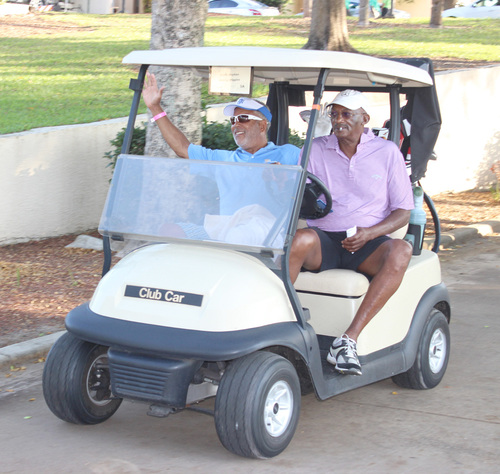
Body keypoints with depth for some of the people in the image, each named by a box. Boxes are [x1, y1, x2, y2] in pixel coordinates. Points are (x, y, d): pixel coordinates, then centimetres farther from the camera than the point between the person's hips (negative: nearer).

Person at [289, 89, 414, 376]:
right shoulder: (316, 150, 10)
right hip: (323, 239, 0)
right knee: (299, 240, -35)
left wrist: (369, 233, -15)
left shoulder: (387, 152, 6)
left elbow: (403, 211, 4)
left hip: (366, 244, 0)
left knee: (401, 251, -34)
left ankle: (348, 340, -39)